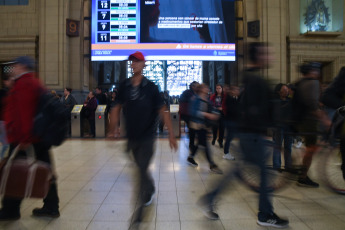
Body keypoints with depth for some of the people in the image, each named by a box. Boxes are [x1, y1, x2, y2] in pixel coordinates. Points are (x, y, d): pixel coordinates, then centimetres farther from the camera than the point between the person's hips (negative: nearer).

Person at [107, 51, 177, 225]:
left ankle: (142, 206, 10)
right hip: (131, 136, 4)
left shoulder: (150, 87, -10)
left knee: (142, 169, -5)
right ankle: (151, 190, 47)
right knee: (141, 167, 20)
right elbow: (116, 108, 7)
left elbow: (163, 111, -9)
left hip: (147, 136, -4)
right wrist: (112, 129, 2)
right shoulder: (124, 86, -1)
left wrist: (171, 134, -11)